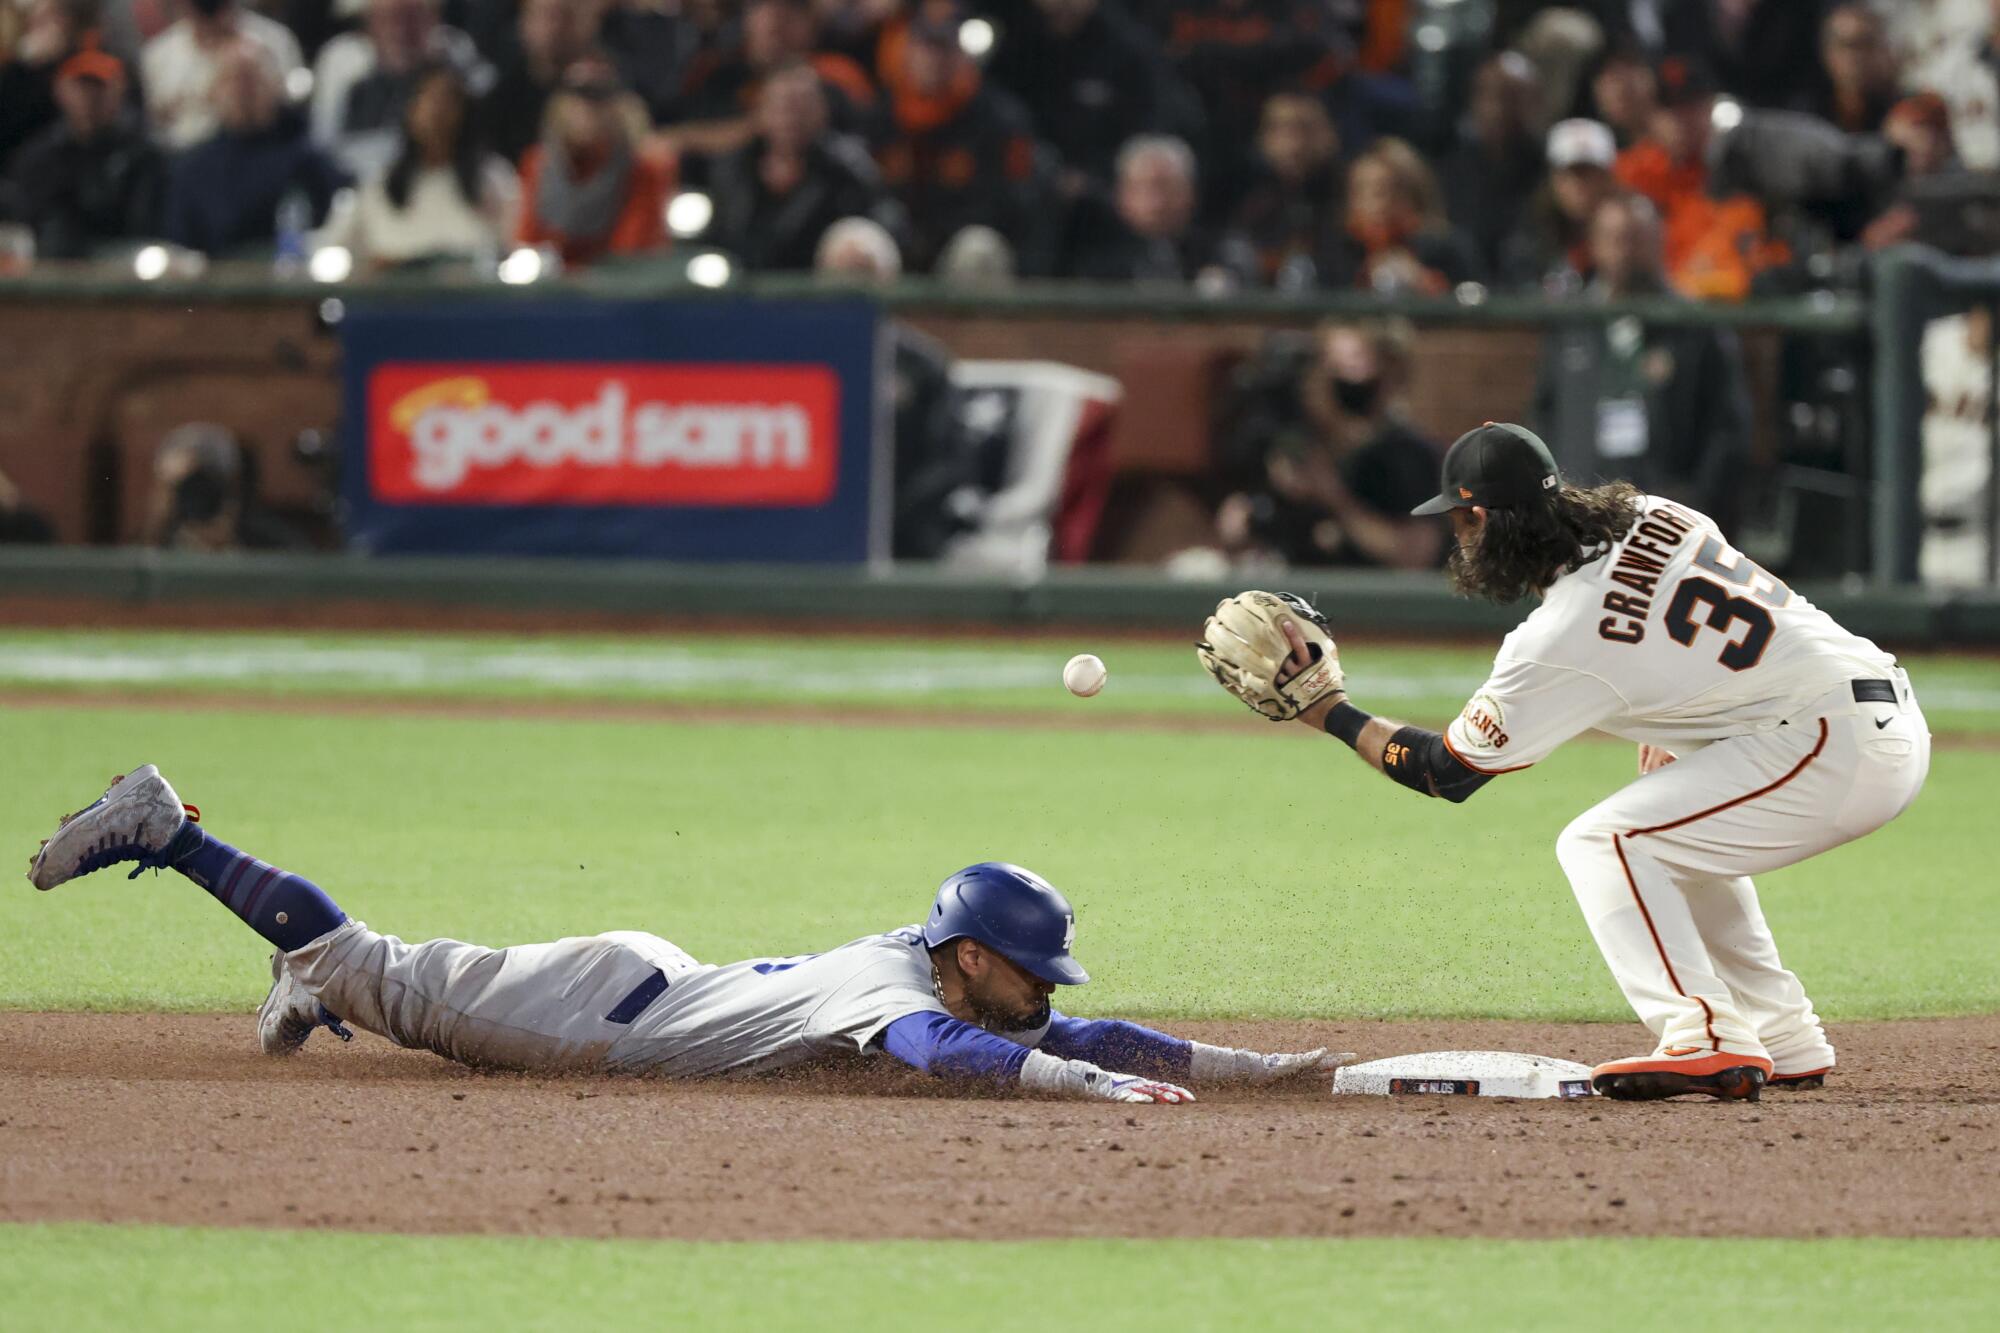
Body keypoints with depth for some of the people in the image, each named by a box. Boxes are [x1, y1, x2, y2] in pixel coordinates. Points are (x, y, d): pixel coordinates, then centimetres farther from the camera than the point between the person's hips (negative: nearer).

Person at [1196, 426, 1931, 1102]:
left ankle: (1708, 1042, -19)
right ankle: (1786, 1045, 25)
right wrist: (1664, 737, 27)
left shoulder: (1562, 641, -12)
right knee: (1673, 840, 28)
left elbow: (1448, 770, -2)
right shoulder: (1650, 518, 9)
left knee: (1598, 844, -8)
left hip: (1835, 742, -9)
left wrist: (1324, 710, 5)